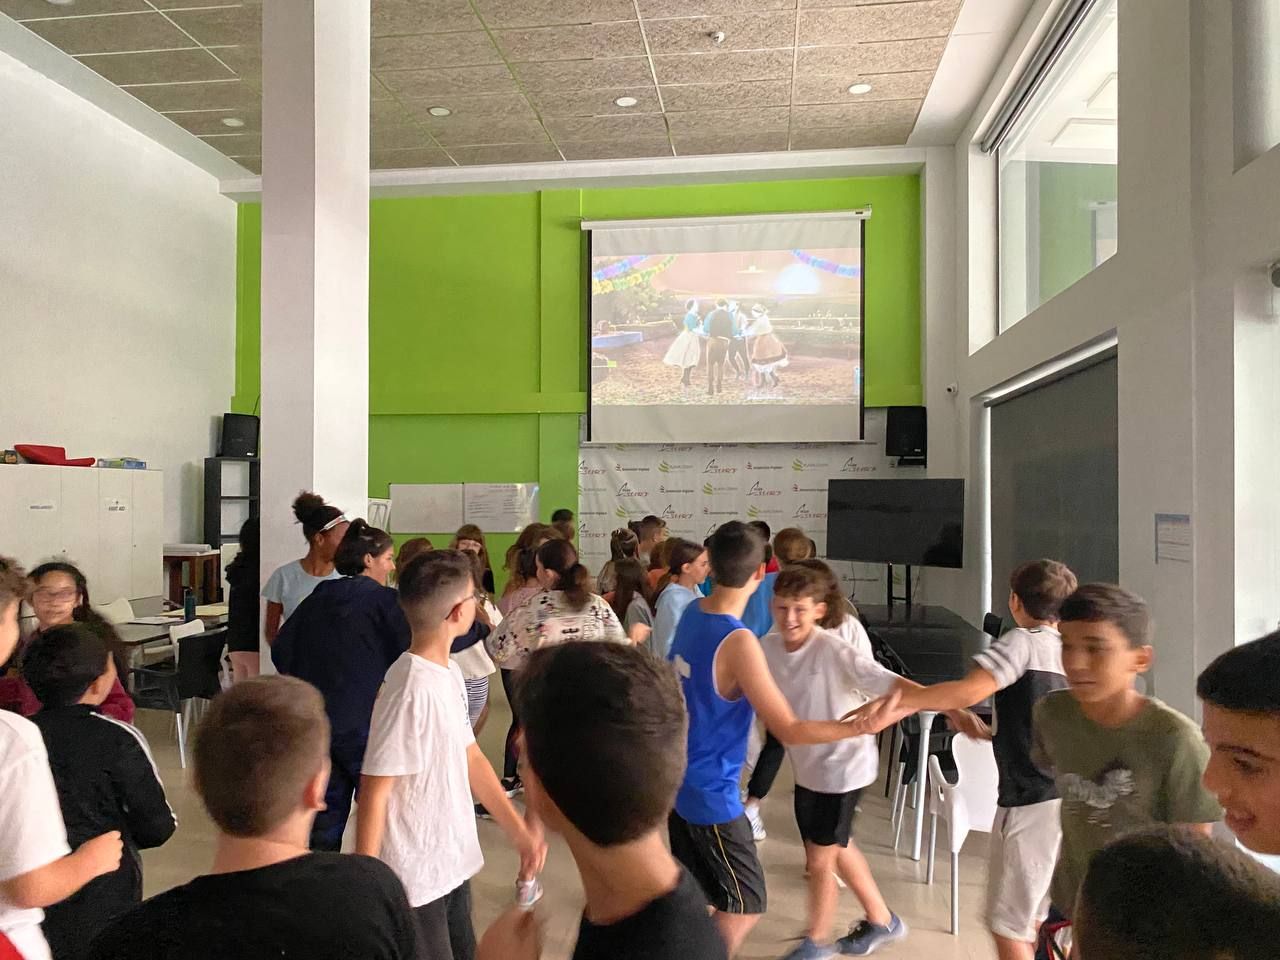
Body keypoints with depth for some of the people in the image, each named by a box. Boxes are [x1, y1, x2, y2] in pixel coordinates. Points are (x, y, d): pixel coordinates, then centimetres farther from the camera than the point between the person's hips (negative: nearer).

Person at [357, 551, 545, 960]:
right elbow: (374, 793, -21)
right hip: (415, 878, -8)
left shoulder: (449, 671, 0)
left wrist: (519, 831, 6)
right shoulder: (411, 691, -27)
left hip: (453, 862, 8)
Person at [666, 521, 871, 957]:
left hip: (678, 779, 8)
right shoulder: (738, 642, -27)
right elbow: (788, 730, -22)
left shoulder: (692, 612, -3)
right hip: (711, 792, -8)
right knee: (745, 905, 8)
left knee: (695, 891, 24)